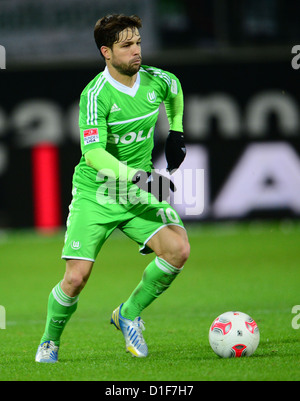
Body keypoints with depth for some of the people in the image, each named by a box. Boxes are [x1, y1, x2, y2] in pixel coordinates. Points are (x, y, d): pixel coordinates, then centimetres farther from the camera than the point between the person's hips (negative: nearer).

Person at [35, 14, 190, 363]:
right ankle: (49, 342, 17)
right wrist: (137, 177, -38)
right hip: (95, 194, -4)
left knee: (178, 249, -19)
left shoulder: (155, 80, -3)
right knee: (76, 278, -11)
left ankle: (128, 314, 3)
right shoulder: (95, 95, -19)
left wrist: (176, 132, 23)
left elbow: (175, 90, 24)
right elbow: (93, 154, -28)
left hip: (138, 194, 4)